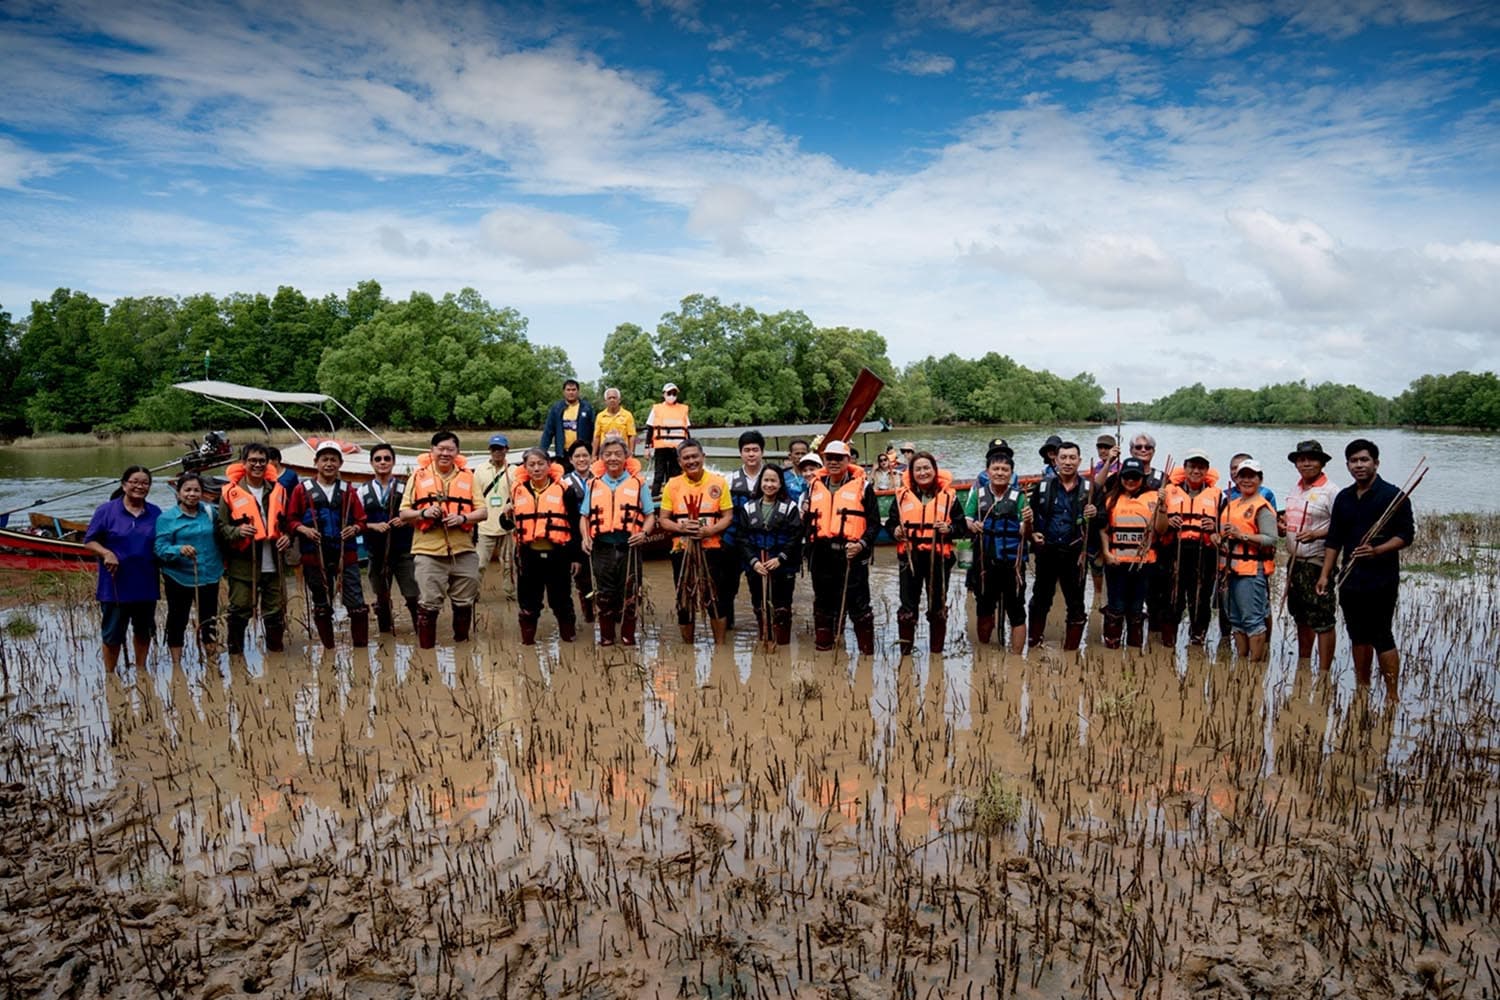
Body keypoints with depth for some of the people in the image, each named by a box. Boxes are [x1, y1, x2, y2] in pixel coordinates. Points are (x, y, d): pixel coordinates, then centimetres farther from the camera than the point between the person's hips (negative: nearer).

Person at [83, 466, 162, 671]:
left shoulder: (155, 513, 6)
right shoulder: (107, 510, -4)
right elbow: (89, 541, -3)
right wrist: (106, 553, -20)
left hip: (146, 585, 3)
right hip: (115, 586, -3)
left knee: (144, 631, 16)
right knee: (113, 634, 6)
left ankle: (141, 670, 32)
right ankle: (110, 674, 20)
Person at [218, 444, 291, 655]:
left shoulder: (278, 490, 10)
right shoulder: (230, 492, -2)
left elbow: (287, 522, 20)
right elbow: (221, 527, -3)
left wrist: (288, 537, 1)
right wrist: (237, 531, -22)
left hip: (273, 564, 4)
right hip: (243, 565, -3)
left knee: (276, 612, 10)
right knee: (239, 612, 1)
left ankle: (275, 650, 24)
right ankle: (235, 653, 15)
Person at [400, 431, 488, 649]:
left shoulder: (467, 476, 9)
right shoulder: (419, 475, 5)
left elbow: (483, 511, 5)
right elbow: (404, 513, 5)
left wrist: (463, 518, -13)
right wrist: (423, 513, -15)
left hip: (463, 551, 2)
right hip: (428, 551, -2)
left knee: (465, 602, 11)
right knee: (428, 604, 0)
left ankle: (461, 642, 27)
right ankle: (426, 647, 12)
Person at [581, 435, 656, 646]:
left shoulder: (638, 483, 6)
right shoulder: (593, 484, 13)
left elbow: (650, 515, 5)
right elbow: (585, 516, 13)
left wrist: (644, 532, -13)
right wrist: (585, 537, -4)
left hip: (628, 546, -1)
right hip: (601, 547, 2)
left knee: (629, 593, 4)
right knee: (603, 594, 7)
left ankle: (628, 637, 16)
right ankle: (606, 637, 19)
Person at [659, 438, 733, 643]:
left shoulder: (718, 482, -1)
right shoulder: (672, 484, 3)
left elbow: (727, 516, 0)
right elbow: (664, 520, 5)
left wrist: (709, 530, -17)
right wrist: (681, 528, -15)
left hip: (711, 549, -2)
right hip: (682, 549, 2)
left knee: (715, 600, 1)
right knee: (684, 601, 9)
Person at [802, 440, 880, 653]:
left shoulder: (862, 487, 1)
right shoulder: (815, 486, 15)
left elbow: (874, 523, -1)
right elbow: (806, 519, 22)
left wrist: (862, 544, -15)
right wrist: (804, 516, 0)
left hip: (851, 555, -4)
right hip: (822, 554, 5)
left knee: (858, 604, -1)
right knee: (823, 603, 14)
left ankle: (866, 650, 9)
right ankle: (822, 647, 25)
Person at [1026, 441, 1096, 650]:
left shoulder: (1089, 489, 1)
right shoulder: (1042, 488, 3)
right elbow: (1031, 517, 11)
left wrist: (1095, 514, -17)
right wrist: (1033, 533, -7)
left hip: (1074, 555, -1)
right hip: (1047, 553, 1)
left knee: (1075, 602, 8)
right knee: (1040, 600, 12)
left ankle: (1072, 648, 20)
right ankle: (1033, 644, 26)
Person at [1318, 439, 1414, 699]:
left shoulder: (1392, 496, -5)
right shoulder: (1344, 498, 12)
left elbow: (1406, 535, -8)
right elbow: (1334, 540, 15)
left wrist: (1377, 551, -24)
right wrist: (1325, 575, 9)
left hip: (1381, 581, -6)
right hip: (1349, 580, 6)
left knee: (1381, 638, -5)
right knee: (1358, 637, 13)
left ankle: (1392, 695, 1)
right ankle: (1362, 688, 22)